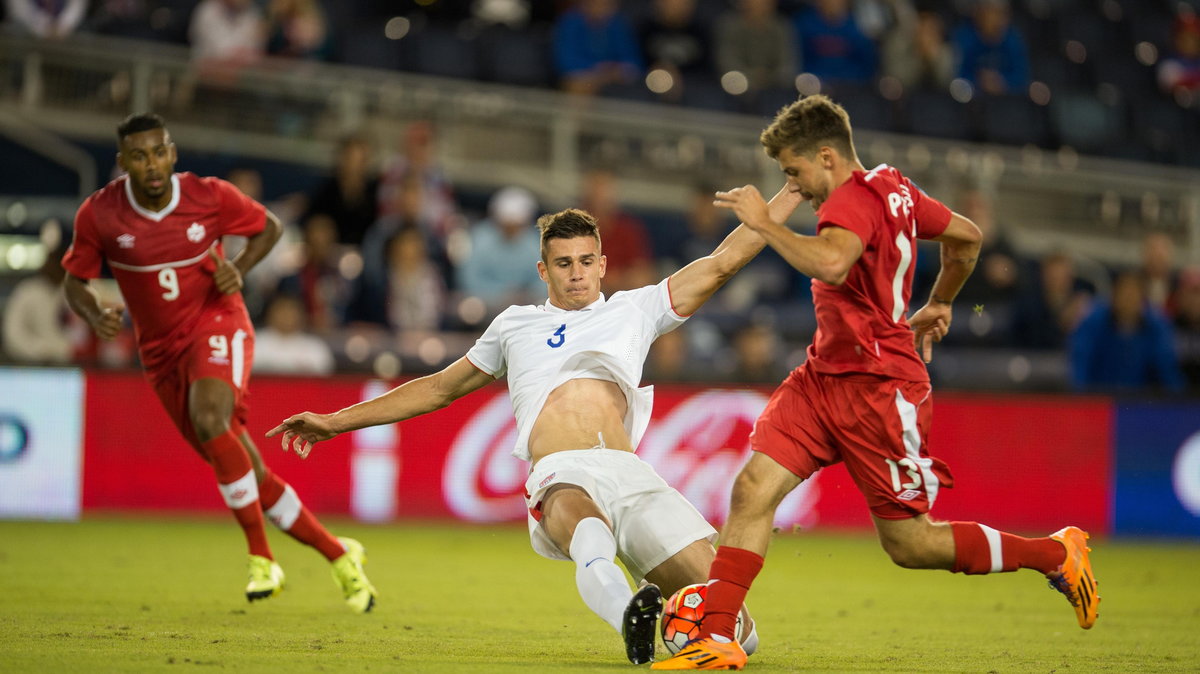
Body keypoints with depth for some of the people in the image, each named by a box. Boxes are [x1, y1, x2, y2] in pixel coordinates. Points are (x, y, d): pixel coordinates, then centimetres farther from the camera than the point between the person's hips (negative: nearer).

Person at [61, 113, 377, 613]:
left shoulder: (208, 195, -11)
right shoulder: (99, 215, -10)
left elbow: (268, 227, 6)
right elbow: (75, 282, 3)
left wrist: (239, 268, -12)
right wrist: (96, 316, -19)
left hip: (216, 323, -3)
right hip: (162, 350, 3)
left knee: (209, 421, -34)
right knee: (252, 479, 3)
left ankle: (260, 558, -23)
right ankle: (339, 556, 19)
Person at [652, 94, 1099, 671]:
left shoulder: (855, 198, -18)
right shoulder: (891, 188, 12)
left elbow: (830, 263, -40)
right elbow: (966, 236, 25)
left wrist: (765, 223, -28)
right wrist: (938, 306, 39)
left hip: (878, 388, -10)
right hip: (823, 377, 10)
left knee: (909, 545, 1)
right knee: (752, 489, -8)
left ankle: (1056, 553, 18)